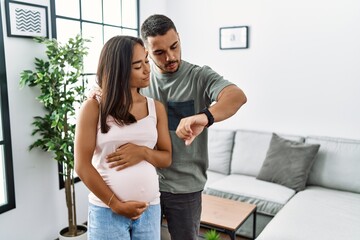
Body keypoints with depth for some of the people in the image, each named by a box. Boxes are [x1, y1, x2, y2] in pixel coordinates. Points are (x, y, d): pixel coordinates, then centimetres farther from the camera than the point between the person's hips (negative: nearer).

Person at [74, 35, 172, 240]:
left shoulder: (156, 107, 3)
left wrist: (143, 152, -14)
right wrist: (116, 205, -9)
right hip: (107, 210, -3)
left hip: (150, 209, 3)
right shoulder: (94, 106, -7)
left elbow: (167, 158, 6)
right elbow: (82, 166, -8)